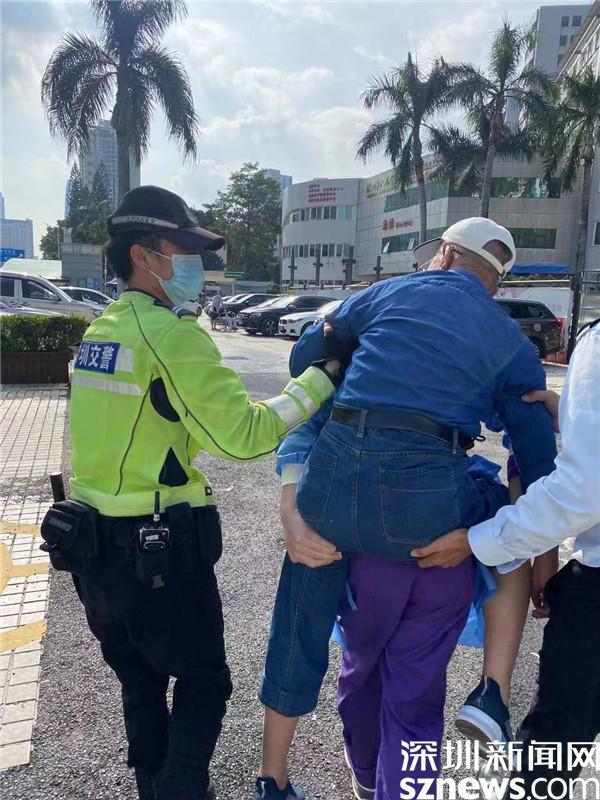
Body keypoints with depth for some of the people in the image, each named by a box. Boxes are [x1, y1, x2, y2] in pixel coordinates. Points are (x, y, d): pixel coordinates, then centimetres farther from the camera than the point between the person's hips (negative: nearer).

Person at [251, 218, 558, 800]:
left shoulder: (387, 293, 19)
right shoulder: (513, 343, 17)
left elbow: (304, 356, 26)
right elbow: (538, 457, 13)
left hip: (334, 477, 1)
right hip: (426, 500, -1)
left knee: (299, 631, 22)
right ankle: (493, 695, 25)